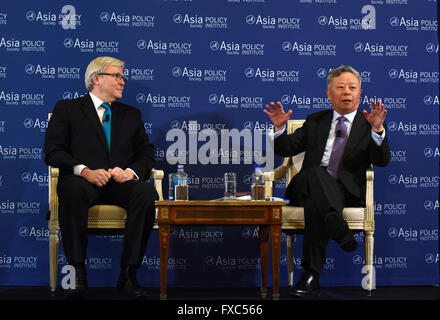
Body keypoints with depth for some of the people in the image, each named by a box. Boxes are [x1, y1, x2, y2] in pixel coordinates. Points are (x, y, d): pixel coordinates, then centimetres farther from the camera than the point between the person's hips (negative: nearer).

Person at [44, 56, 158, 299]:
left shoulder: (131, 115, 25)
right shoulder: (66, 109, 14)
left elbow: (146, 154, 15)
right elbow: (53, 152, 1)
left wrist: (131, 171, -8)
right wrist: (85, 171, -16)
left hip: (120, 184, 3)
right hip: (84, 181, -2)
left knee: (147, 192, -31)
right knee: (73, 189, -38)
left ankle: (128, 275, -27)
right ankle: (77, 272, -29)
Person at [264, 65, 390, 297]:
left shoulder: (368, 124, 14)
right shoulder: (315, 121, 23)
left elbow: (382, 161, -3)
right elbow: (285, 149, 16)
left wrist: (377, 129, -20)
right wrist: (280, 127, -5)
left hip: (347, 192, -2)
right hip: (307, 188, 2)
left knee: (315, 203, -36)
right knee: (315, 173, -35)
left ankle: (311, 275, -37)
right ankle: (342, 233, -39)